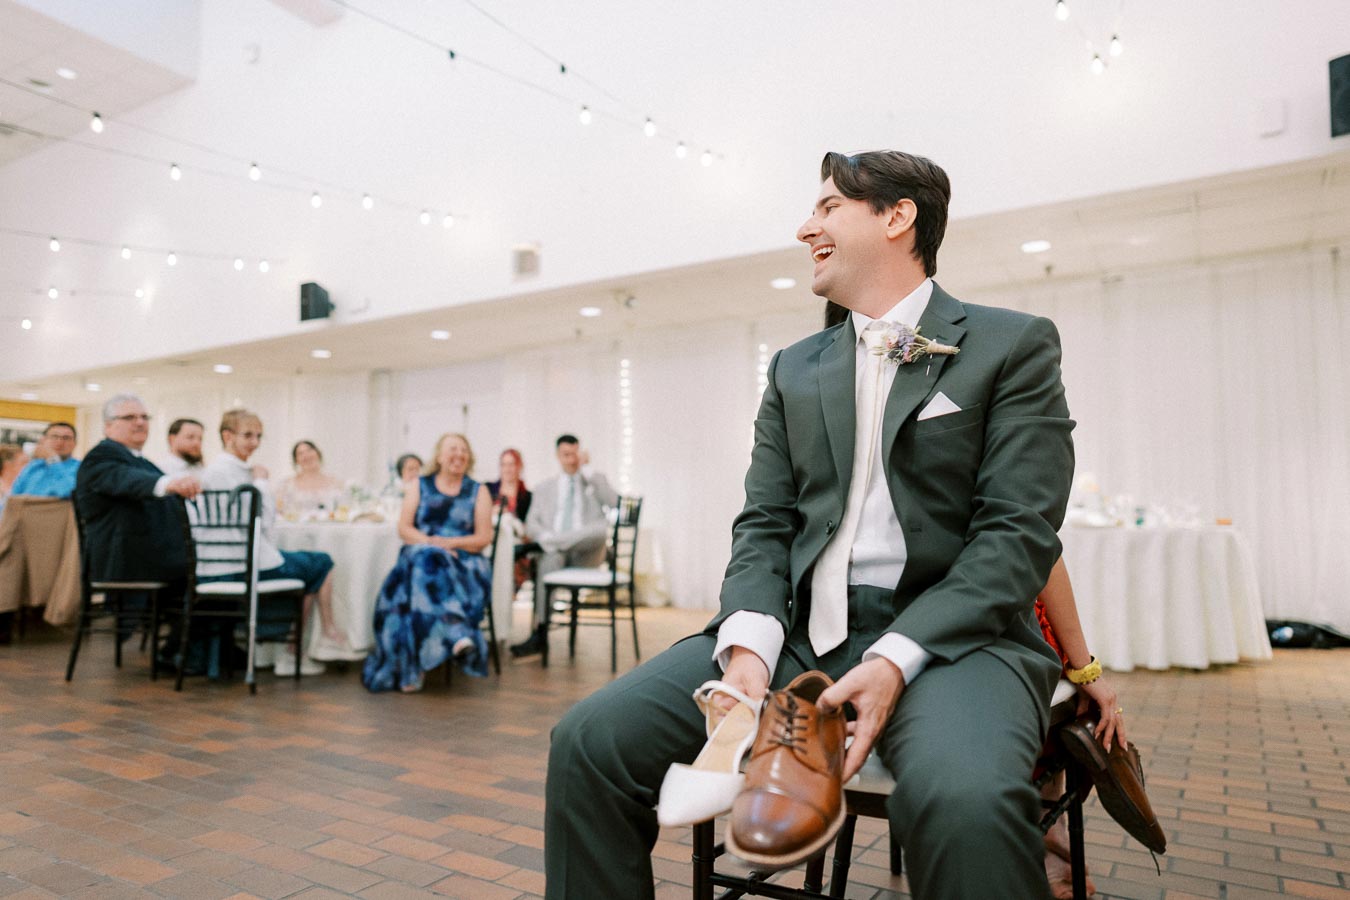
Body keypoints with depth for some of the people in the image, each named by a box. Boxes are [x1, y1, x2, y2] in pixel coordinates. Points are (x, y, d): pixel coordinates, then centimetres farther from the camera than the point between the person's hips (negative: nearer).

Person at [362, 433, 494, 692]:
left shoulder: (478, 492, 12)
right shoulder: (420, 486, 16)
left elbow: (484, 537, 3)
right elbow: (404, 528, 6)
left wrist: (450, 543, -13)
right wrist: (429, 542, -13)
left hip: (463, 564, -1)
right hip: (420, 558, 1)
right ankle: (457, 632, -40)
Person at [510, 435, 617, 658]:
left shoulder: (596, 480, 17)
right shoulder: (545, 487, 21)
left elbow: (612, 502, -6)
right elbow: (531, 524, 9)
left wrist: (587, 469, -2)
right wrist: (546, 537, -15)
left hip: (585, 552, -1)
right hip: (554, 548, 1)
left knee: (601, 528, -35)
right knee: (550, 560, -38)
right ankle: (540, 635, -38)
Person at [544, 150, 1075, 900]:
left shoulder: (1013, 345, 5)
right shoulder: (794, 369, 18)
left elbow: (1018, 532, -5)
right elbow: (763, 523, 11)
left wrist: (895, 661, -19)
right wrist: (747, 645, -10)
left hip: (946, 633, -3)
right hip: (798, 627, 4)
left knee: (966, 800, -37)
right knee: (589, 740, -15)